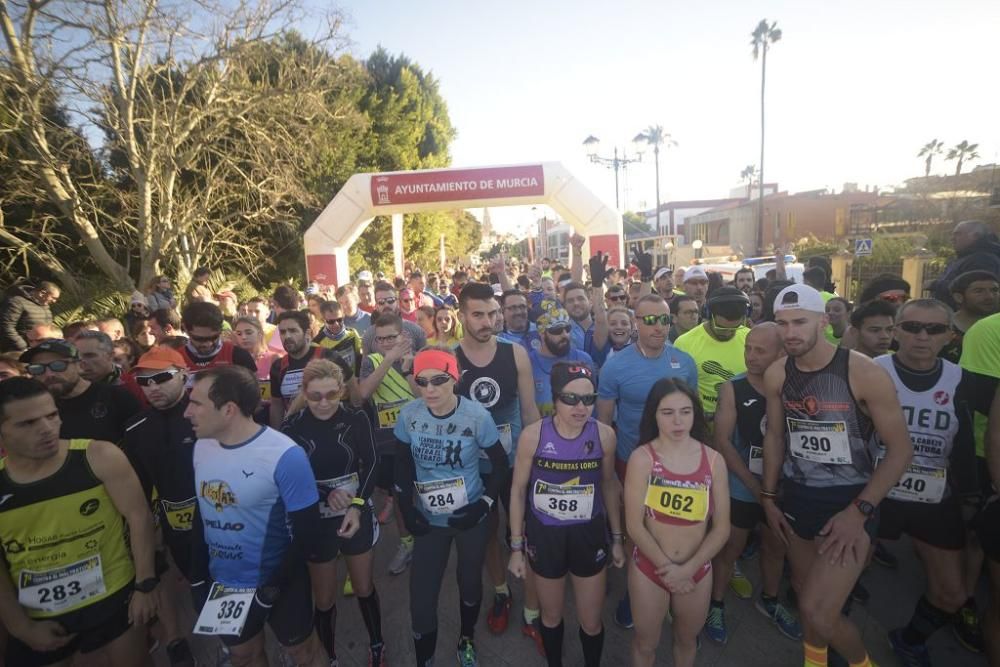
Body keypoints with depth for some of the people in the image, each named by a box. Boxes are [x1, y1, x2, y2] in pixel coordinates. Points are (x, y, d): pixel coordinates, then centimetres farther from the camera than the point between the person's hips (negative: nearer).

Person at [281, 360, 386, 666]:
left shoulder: (356, 419, -13)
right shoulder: (292, 427, -16)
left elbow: (371, 464, -7)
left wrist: (356, 506, -19)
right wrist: (325, 494, -21)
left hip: (358, 513, 1)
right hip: (316, 520, -1)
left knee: (364, 587, 19)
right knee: (324, 598, 15)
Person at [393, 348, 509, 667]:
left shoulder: (476, 416, -19)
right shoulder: (408, 415, -14)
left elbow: (500, 464, -7)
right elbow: (403, 463, 1)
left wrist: (485, 504, -14)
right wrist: (406, 508, -5)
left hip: (470, 518, -1)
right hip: (429, 520, 1)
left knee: (469, 584, 19)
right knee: (421, 599, 2)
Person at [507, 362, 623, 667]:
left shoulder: (604, 435, -14)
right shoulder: (533, 435, -19)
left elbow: (609, 485, 2)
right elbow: (518, 490, -8)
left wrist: (617, 537, 9)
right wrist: (516, 546, -4)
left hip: (589, 535, 1)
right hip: (545, 535, -1)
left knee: (591, 623, 18)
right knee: (551, 617, 22)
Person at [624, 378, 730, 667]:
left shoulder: (713, 460, -8)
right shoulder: (642, 458, -16)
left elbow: (721, 527, -7)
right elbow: (634, 525, -15)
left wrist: (687, 569, -13)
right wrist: (667, 568, -14)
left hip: (698, 570, 2)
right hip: (648, 567, -2)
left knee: (687, 639, 25)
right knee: (646, 643, 17)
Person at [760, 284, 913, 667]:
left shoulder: (864, 373, -17)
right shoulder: (776, 375, -4)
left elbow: (900, 448, -11)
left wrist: (859, 510, -16)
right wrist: (768, 496, 10)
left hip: (850, 501, -4)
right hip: (796, 496, 5)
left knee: (818, 612, -10)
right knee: (806, 595, 18)